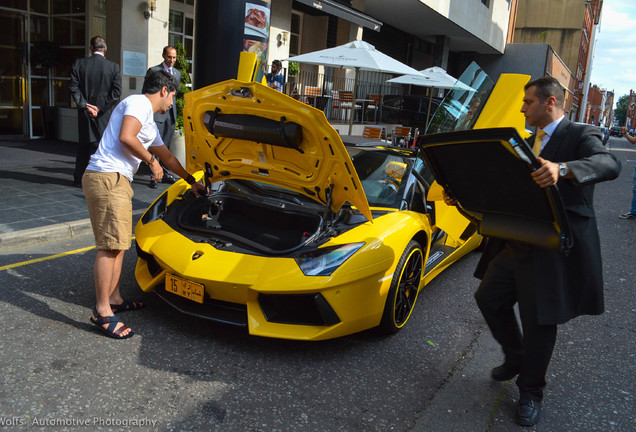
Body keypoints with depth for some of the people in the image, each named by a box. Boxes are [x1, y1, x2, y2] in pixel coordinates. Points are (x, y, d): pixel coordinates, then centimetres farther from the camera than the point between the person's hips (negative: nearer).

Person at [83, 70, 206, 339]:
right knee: (110, 245, -10)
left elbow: (167, 157, 36)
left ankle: (114, 299, 25)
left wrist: (192, 181, 44)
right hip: (107, 178, -11)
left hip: (118, 182, 11)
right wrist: (151, 161, -6)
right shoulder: (140, 103, -4)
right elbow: (126, 137, -20)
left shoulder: (150, 124, 27)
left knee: (118, 244, 15)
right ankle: (102, 312, -4)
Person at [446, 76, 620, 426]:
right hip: (516, 243, 8)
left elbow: (609, 165, -29)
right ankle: (515, 357, 38)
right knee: (489, 298, 13)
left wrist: (562, 169, -48)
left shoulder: (581, 135, -8)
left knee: (539, 322, 3)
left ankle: (530, 393, 25)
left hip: (553, 250, -8)